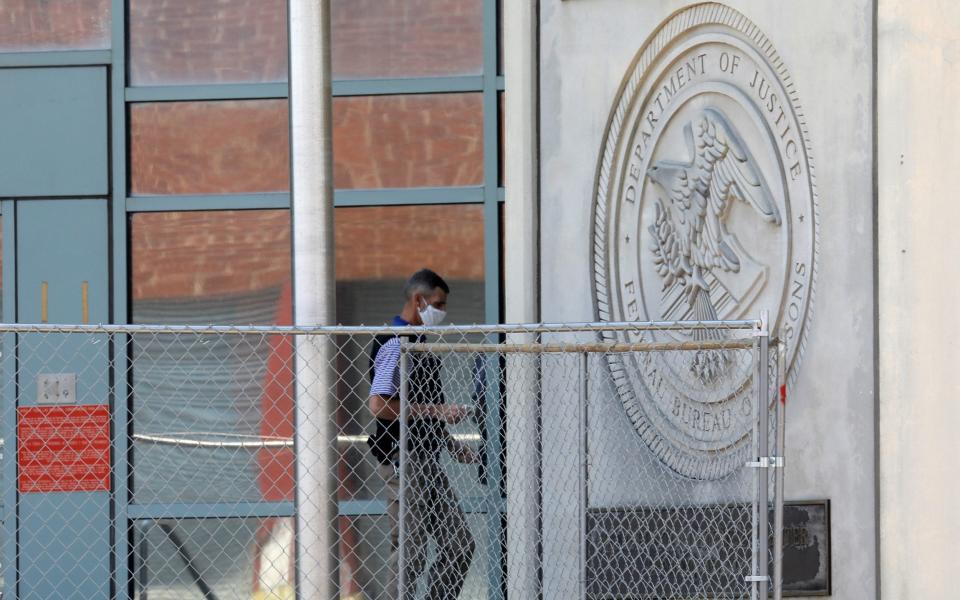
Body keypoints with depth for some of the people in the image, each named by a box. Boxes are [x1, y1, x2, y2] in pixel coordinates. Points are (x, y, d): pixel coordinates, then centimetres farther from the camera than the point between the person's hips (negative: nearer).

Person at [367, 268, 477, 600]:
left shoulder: (419, 344, 18)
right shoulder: (394, 345, -13)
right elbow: (380, 406, -23)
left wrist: (451, 444, 20)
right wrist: (436, 411, -19)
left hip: (426, 458, 10)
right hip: (402, 460, -10)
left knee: (460, 545, 9)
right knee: (410, 552, -8)